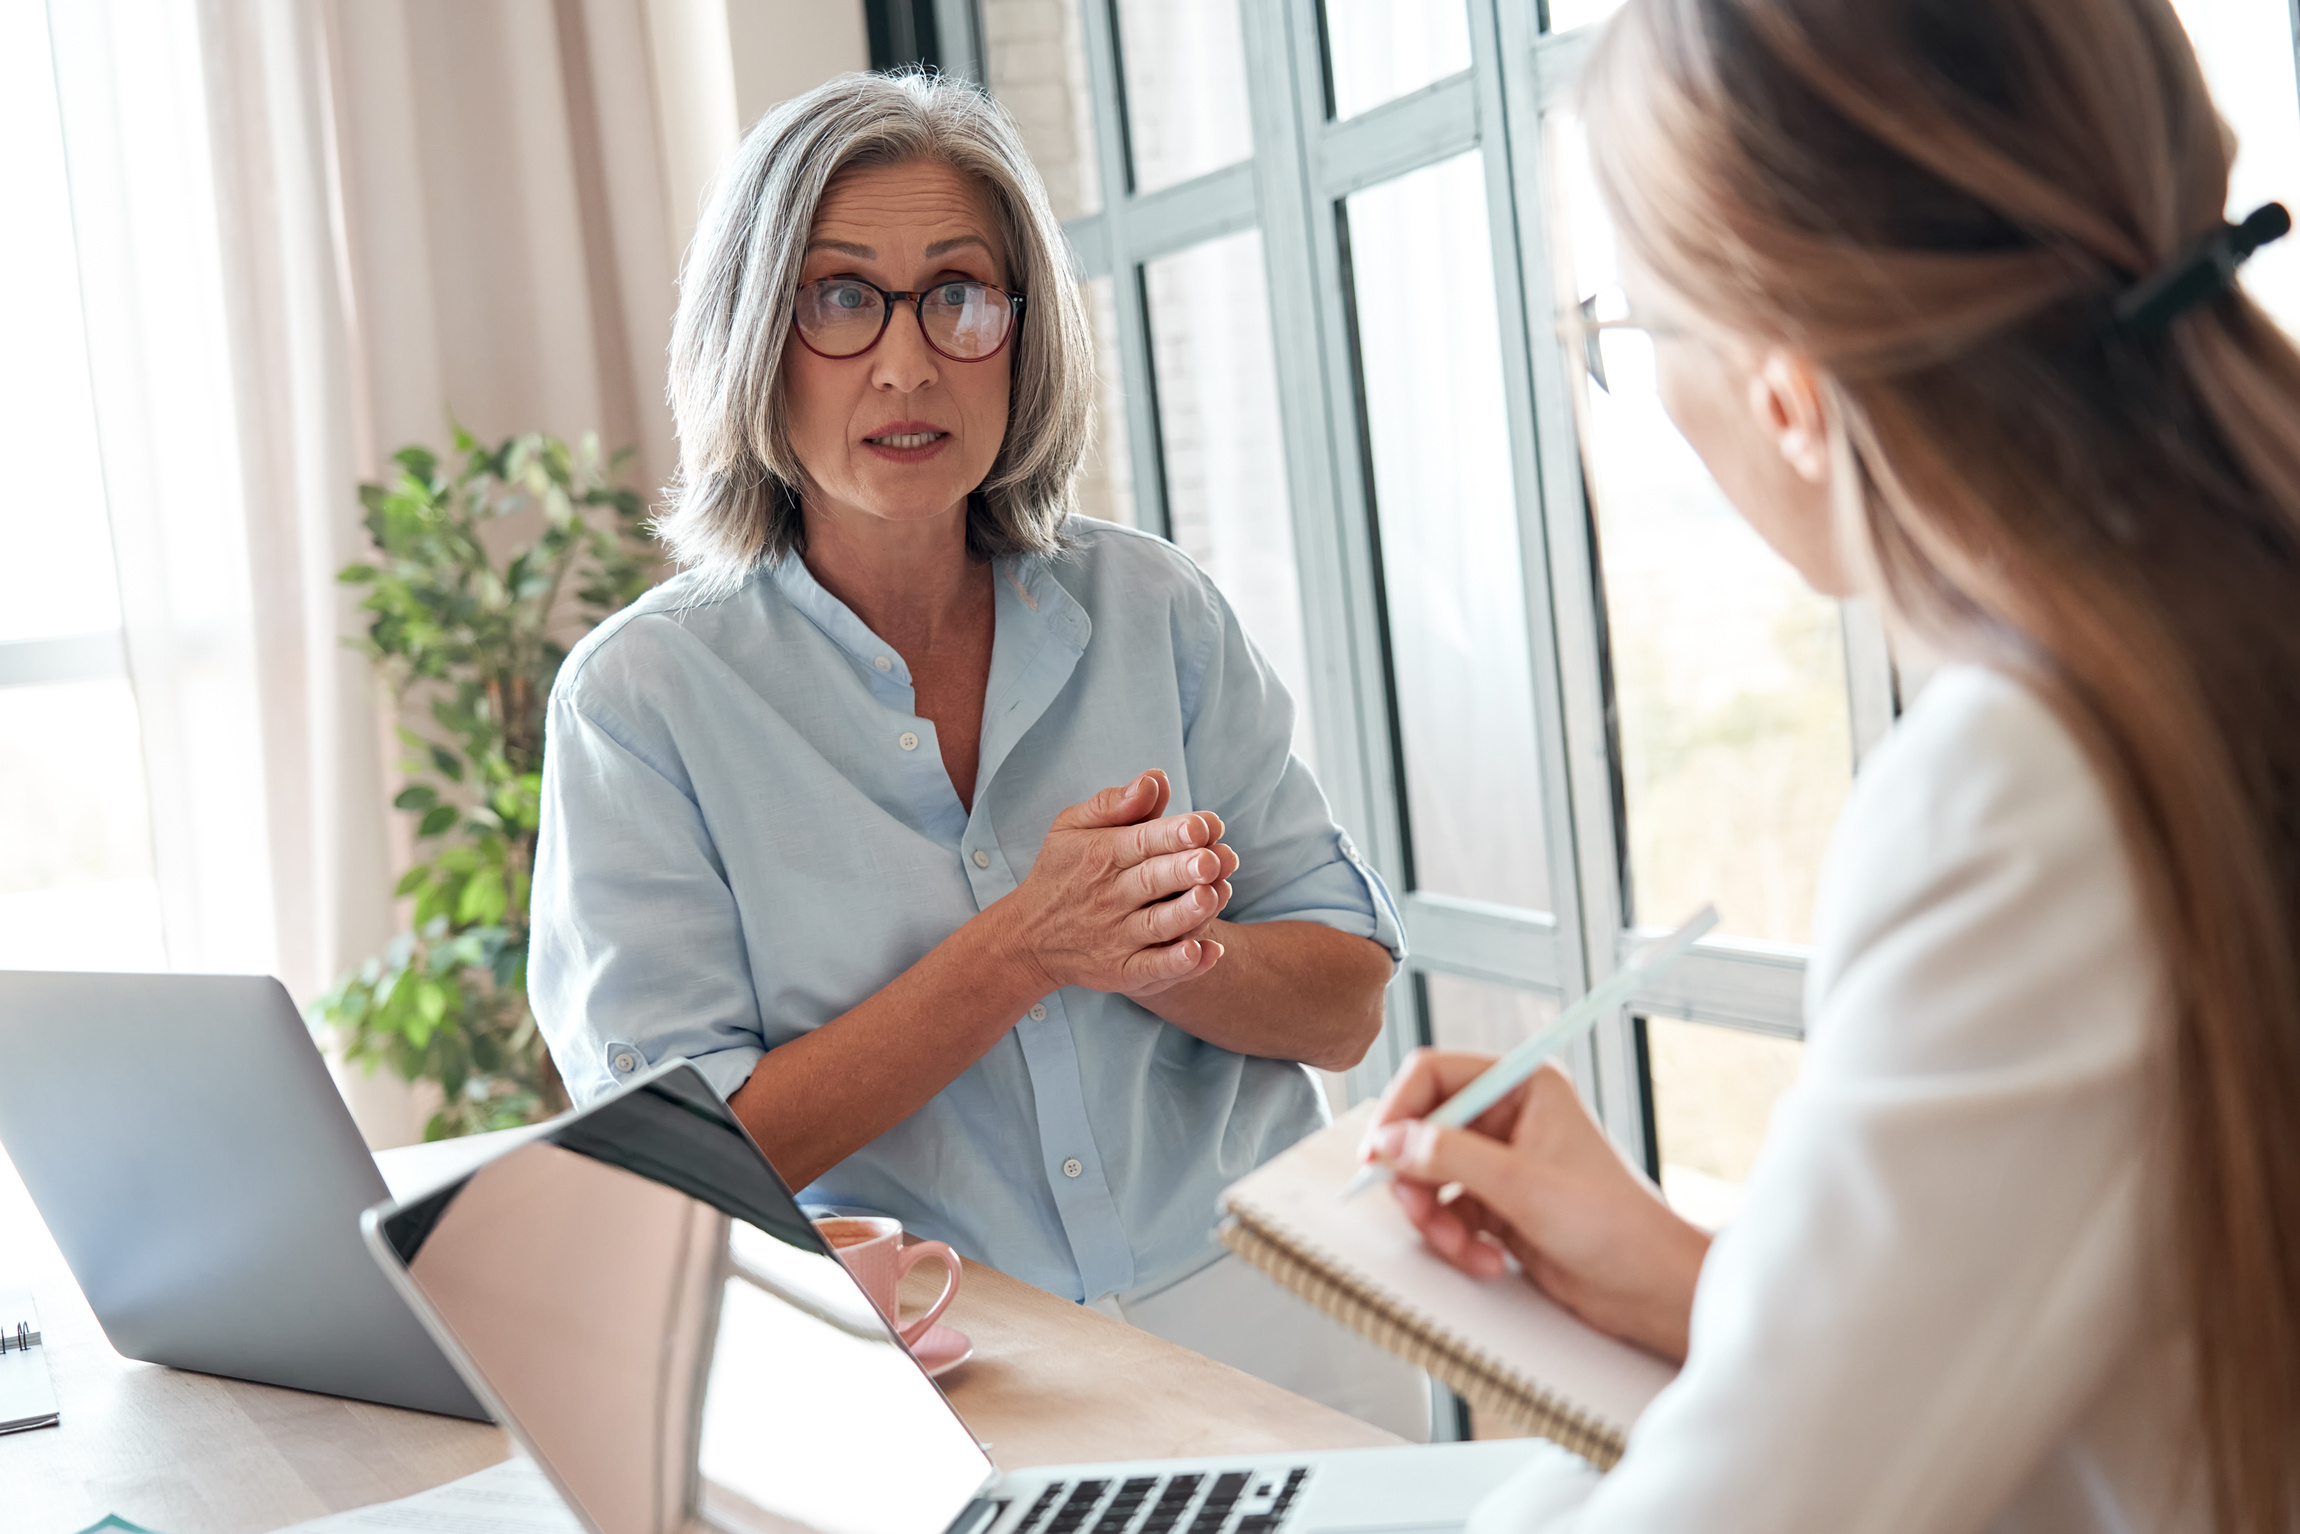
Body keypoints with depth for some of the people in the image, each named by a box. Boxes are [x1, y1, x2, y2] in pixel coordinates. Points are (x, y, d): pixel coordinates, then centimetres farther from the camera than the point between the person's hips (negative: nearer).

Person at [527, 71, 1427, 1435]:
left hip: (1251, 1296, 3)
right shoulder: (641, 696, -2)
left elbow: (1347, 1000, 8)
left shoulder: (1153, 610, 7)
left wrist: (1163, 955, -14)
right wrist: (1022, 951, -17)